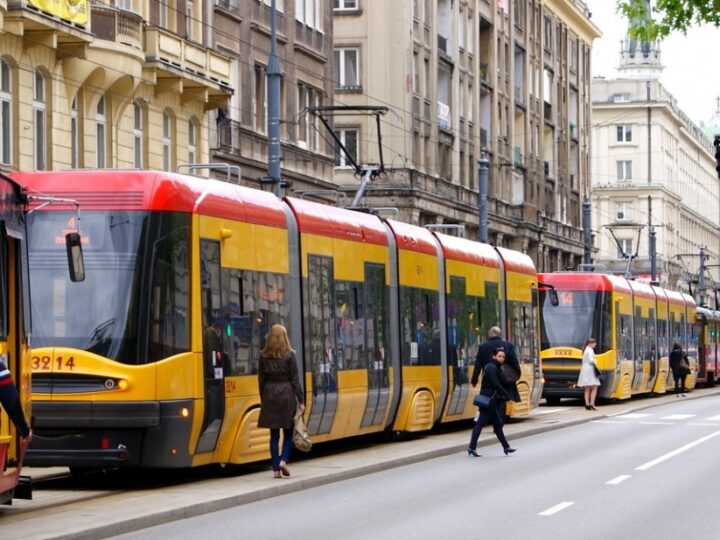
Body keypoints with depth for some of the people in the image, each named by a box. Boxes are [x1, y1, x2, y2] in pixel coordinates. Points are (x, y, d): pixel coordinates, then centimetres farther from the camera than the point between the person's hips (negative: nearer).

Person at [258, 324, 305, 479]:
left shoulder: (264, 356, 2)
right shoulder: (289, 355, -6)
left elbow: (261, 379, 5)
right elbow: (295, 379, -6)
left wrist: (263, 399, 14)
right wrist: (301, 400, -2)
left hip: (269, 395, 2)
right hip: (286, 394, -2)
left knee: (274, 434, 6)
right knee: (288, 432, 10)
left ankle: (276, 468, 3)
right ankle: (283, 460, -8)